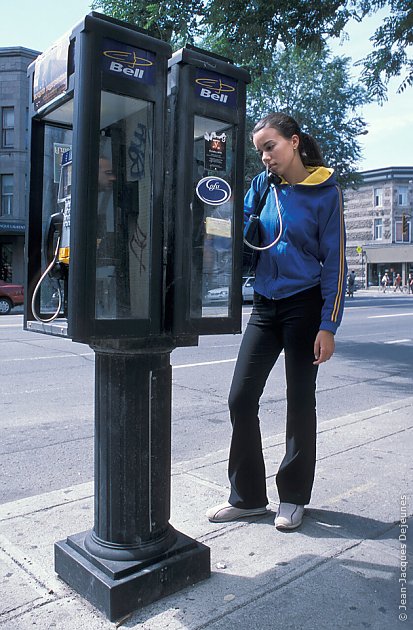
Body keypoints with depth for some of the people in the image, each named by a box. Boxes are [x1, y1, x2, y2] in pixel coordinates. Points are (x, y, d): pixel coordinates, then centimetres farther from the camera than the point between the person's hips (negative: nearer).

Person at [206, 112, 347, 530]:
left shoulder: (325, 191, -5)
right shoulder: (262, 186, 7)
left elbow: (335, 262, -7)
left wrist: (328, 326, -13)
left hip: (304, 305, -4)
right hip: (265, 306, 5)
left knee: (299, 403, 6)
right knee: (241, 399, 1)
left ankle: (293, 497, 24)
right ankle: (247, 496, 18)